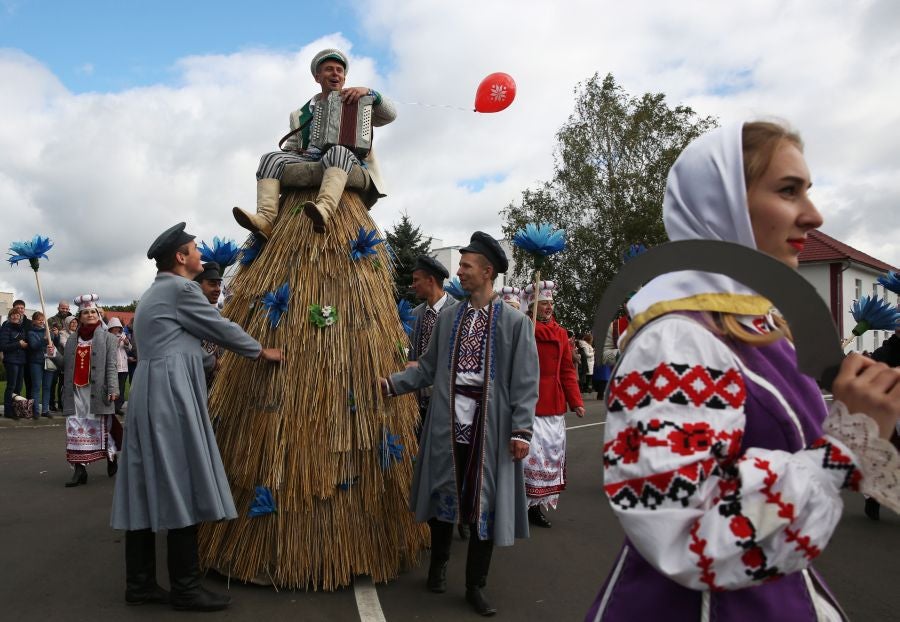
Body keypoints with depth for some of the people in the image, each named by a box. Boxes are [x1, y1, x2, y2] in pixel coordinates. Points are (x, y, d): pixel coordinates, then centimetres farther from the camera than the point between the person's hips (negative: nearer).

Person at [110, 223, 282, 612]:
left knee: (149, 488, 9)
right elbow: (220, 328, -2)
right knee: (181, 489, -6)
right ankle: (185, 589, 0)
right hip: (171, 394, -10)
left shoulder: (151, 294, 21)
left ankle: (139, 583, 15)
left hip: (150, 393, 10)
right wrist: (262, 352, 11)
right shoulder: (181, 289, -8)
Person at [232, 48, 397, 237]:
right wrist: (290, 151, 0)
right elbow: (290, 147, 26)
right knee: (272, 159, -22)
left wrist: (368, 92, -7)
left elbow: (390, 115, 9)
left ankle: (324, 209, -64)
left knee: (337, 152, -38)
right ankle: (266, 218, -45)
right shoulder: (300, 115, 28)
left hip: (349, 163, -3)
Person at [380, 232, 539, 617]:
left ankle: (475, 586, 24)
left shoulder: (515, 323, -3)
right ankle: (438, 565, 37)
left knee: (483, 505, 6)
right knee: (443, 497, 13)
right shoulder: (448, 317, 8)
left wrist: (521, 430, -12)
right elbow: (428, 367, 11)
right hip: (447, 424, 3)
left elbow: (525, 383, -6)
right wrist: (392, 384, 1)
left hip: (489, 428, -2)